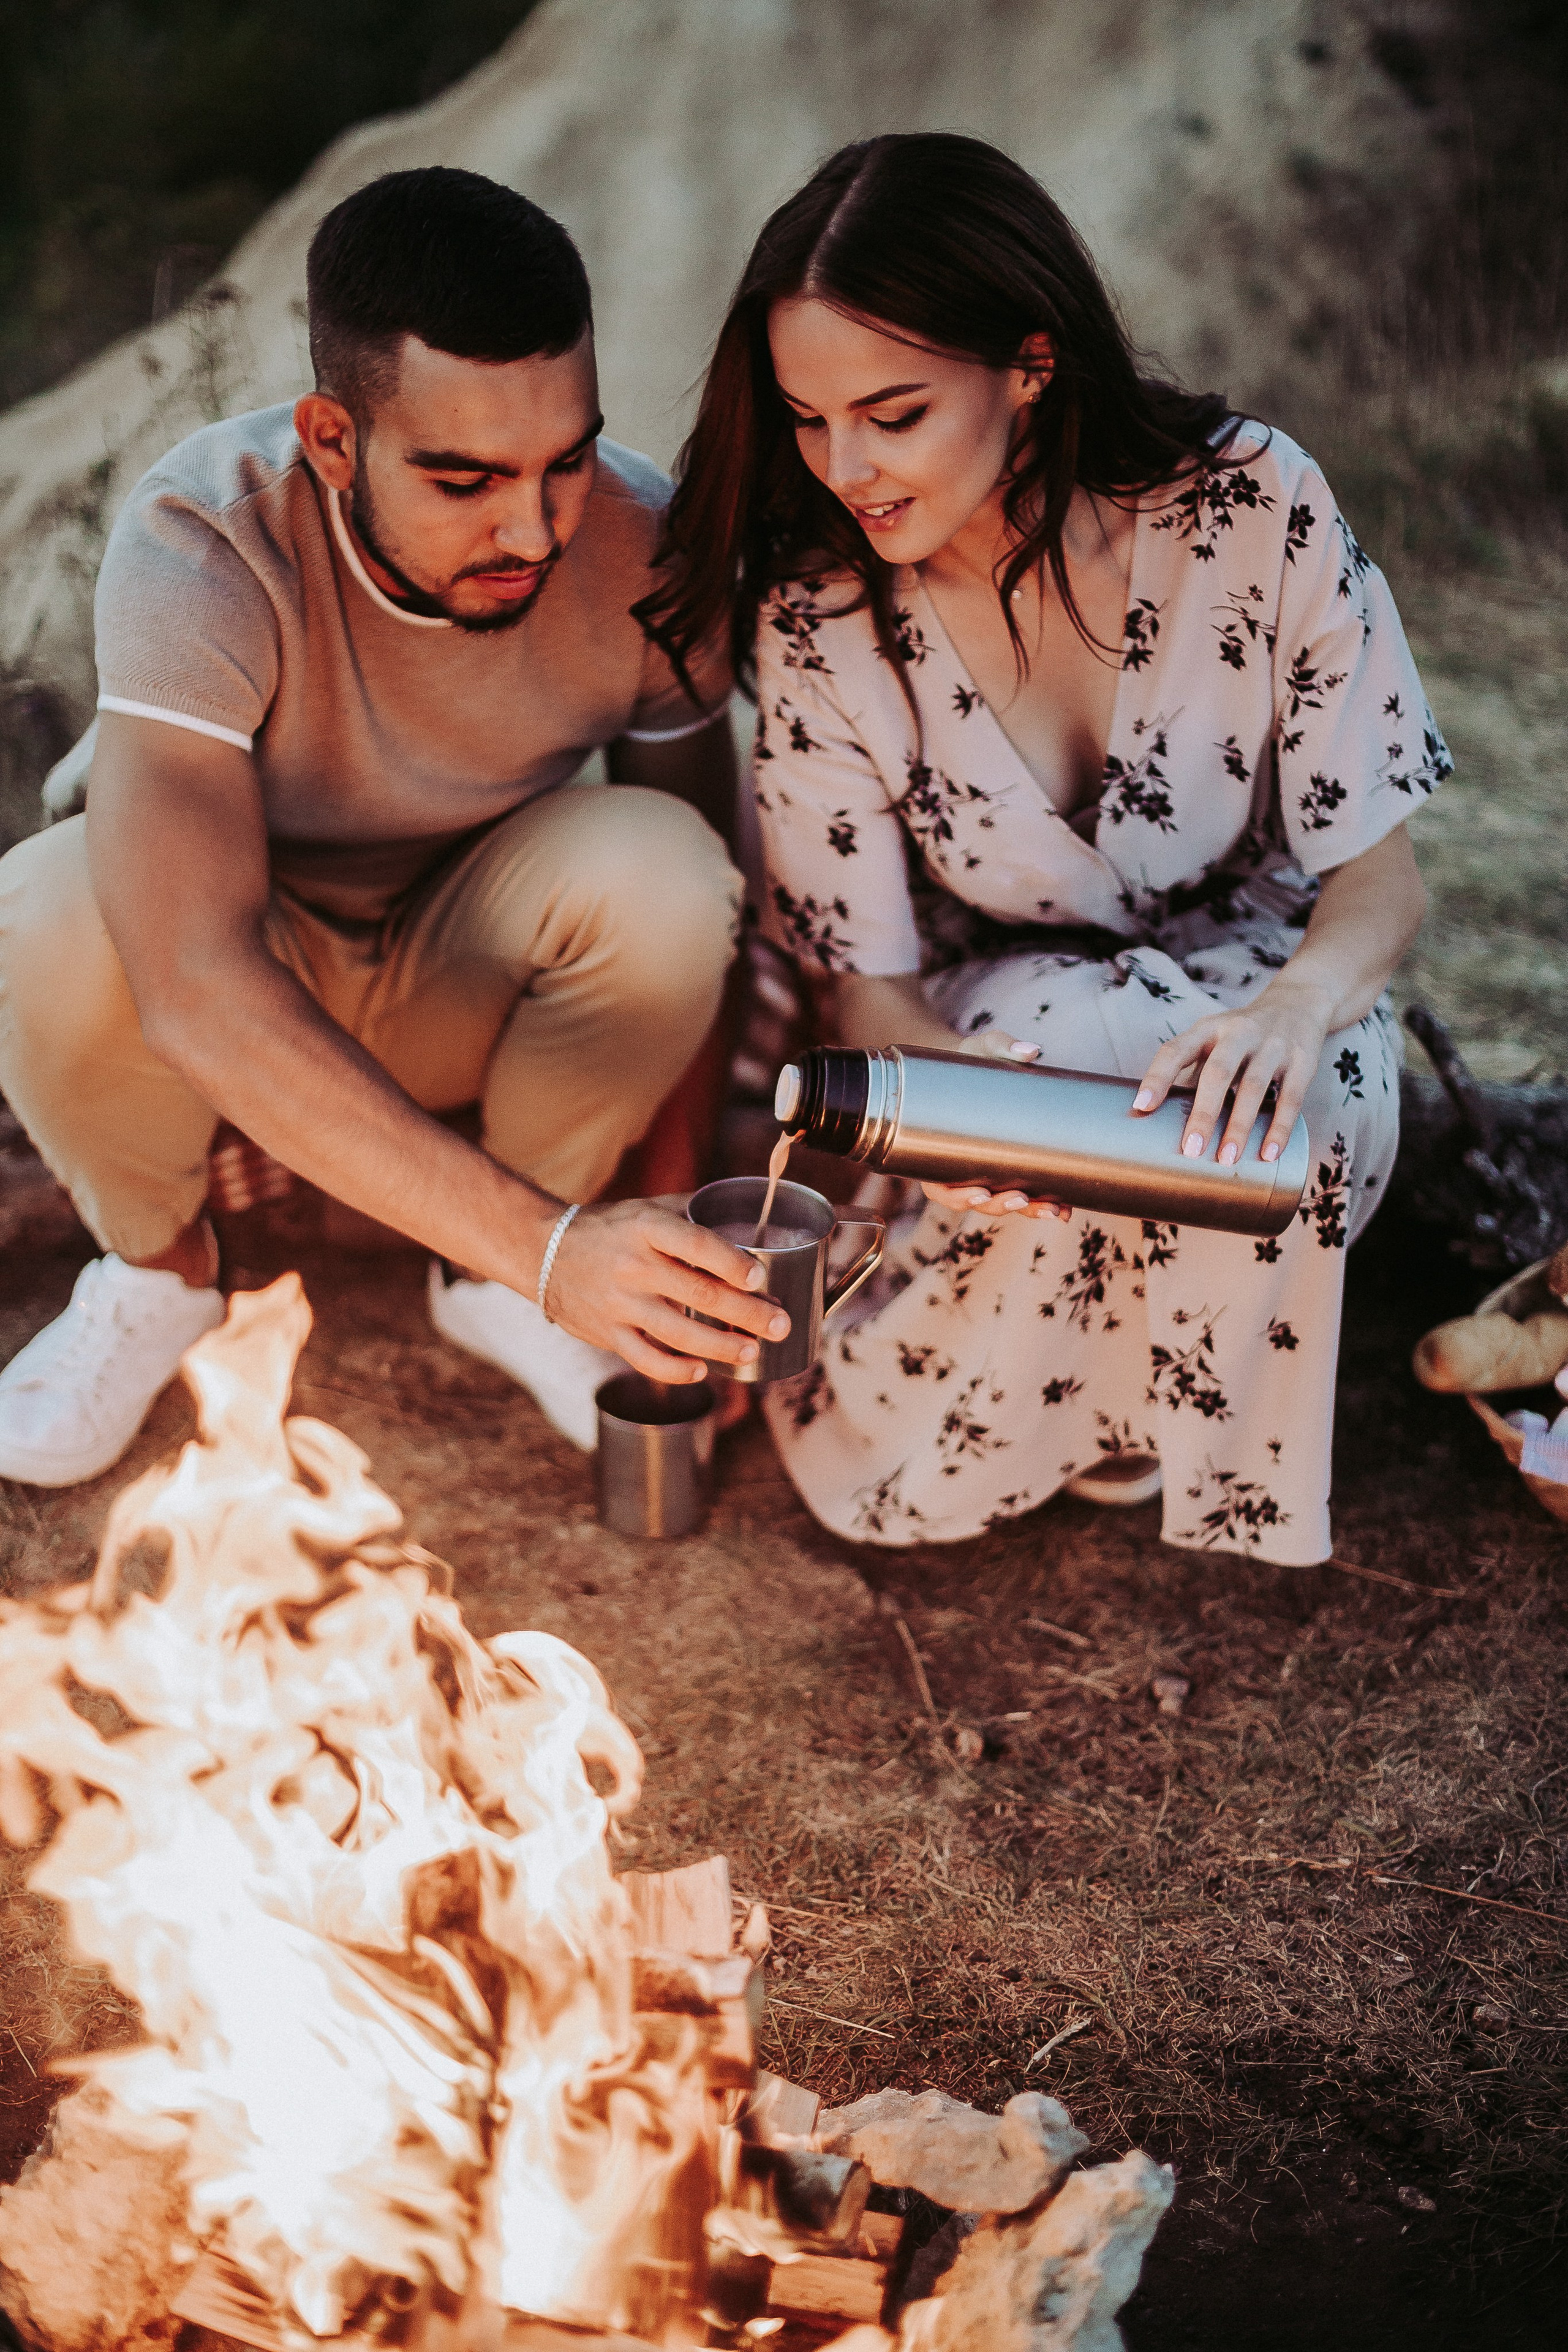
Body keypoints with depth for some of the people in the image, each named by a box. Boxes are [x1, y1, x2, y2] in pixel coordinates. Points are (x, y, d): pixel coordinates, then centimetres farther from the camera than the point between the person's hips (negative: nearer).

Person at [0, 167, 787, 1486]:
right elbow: (198, 991, -44)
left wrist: (675, 1284, -19)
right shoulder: (202, 547, -33)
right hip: (239, 989, -1)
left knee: (653, 866, -30)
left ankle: (490, 1291, -3)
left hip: (466, 973, 2)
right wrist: (546, 1242, -51)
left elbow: (701, 917, -12)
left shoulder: (640, 546, -24)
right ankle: (156, 1267, -1)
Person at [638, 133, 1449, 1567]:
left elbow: (1381, 874, -14)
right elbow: (870, 980, -14)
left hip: (1250, 981, 1)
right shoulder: (818, 617, -18)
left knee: (1268, 1101, -35)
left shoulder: (1253, 511, -20)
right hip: (995, 1014, 0)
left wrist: (1295, 1003, -38)